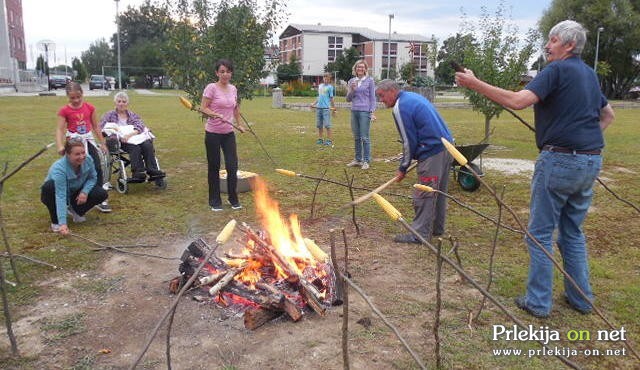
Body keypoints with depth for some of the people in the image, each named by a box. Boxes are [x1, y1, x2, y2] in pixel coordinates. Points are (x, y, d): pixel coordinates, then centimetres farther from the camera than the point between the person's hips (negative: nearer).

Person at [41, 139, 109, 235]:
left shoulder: (88, 160, -23)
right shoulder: (59, 169, -37)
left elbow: (92, 177, -5)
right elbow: (60, 197, -42)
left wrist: (85, 191, -25)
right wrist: (62, 223, -49)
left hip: (74, 193, 4)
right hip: (56, 193, -4)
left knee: (101, 194, -19)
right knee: (49, 186, -37)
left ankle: (76, 210, 9)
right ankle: (55, 221, -15)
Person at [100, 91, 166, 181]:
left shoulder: (133, 115, 23)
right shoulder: (109, 115, 20)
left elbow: (140, 126, 2)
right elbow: (101, 127, 5)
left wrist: (130, 134, -18)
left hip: (135, 138, 2)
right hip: (119, 141, -2)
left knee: (148, 145, -32)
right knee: (135, 147, -37)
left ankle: (152, 170, -40)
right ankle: (138, 171, -43)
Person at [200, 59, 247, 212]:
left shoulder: (233, 89, 6)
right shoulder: (211, 88, -10)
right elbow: (203, 108, -12)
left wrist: (239, 124, 23)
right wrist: (216, 115, -26)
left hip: (228, 133, 4)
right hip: (213, 133, -4)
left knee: (232, 166, 1)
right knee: (214, 167, 6)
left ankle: (233, 199, 19)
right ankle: (215, 201, 19)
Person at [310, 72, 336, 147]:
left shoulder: (330, 87, -2)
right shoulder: (320, 86, 15)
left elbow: (331, 98, -2)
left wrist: (334, 109, -3)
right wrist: (314, 104, 15)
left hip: (326, 108, -6)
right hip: (318, 107, 6)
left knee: (327, 125, -6)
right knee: (319, 125, 10)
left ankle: (329, 140, -1)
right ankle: (320, 139, 19)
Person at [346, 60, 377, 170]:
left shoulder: (369, 81, 2)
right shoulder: (351, 81, 11)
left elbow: (373, 98, 1)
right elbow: (348, 99, 12)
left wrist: (372, 112, -7)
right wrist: (352, 90, -7)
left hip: (365, 112, -4)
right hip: (354, 111, 4)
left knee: (365, 137, -5)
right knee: (356, 137, 9)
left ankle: (366, 161, 1)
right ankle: (357, 159, 17)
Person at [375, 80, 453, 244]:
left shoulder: (400, 108, -12)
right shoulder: (414, 96, 17)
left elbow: (409, 141, -12)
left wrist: (403, 168, -2)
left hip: (433, 152, -10)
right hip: (446, 146, 10)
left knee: (424, 194, -4)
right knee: (439, 191, 18)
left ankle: (420, 233, 1)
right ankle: (437, 228, 29)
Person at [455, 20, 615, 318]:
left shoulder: (557, 70, -10)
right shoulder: (589, 74, 17)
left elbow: (518, 101, -24)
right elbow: (608, 114, 27)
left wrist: (475, 84, -21)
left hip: (559, 160, -8)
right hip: (590, 162, 8)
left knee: (540, 233, 2)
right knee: (573, 232, 18)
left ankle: (538, 302, 8)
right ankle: (581, 298, 25)